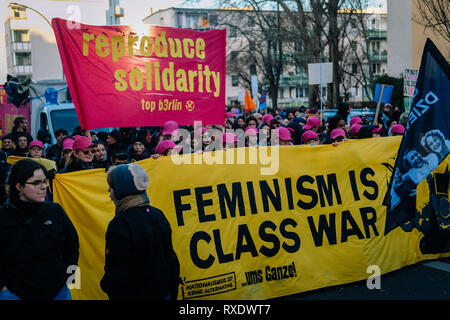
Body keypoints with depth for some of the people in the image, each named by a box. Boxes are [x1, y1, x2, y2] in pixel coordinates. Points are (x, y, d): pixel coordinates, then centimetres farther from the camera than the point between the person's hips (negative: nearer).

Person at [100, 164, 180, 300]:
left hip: (133, 295, -6)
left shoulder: (119, 225, -22)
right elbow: (171, 259, 7)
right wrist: (173, 291, 16)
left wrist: (105, 285, -1)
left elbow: (116, 274, -22)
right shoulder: (158, 214, 0)